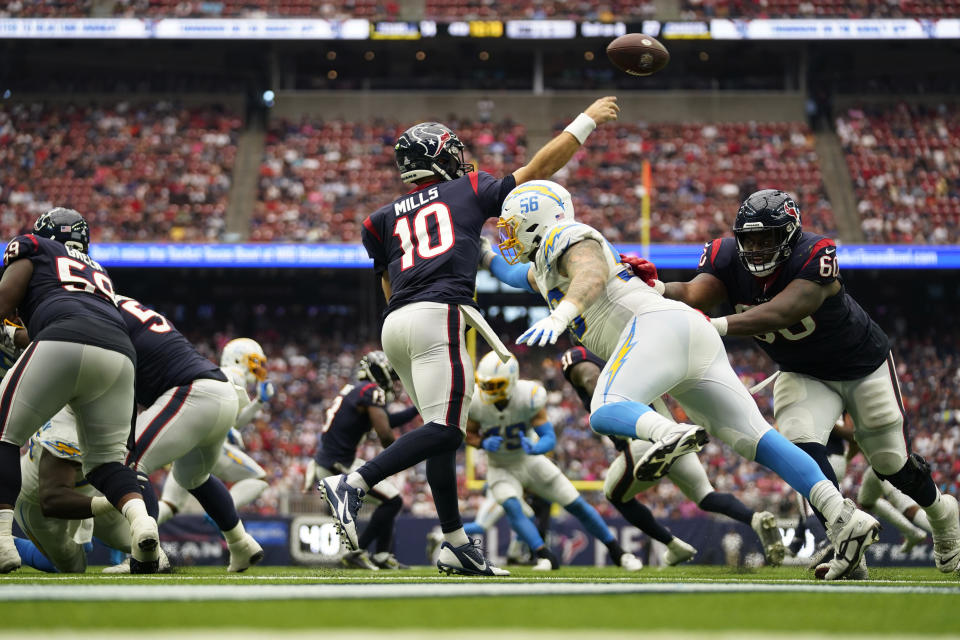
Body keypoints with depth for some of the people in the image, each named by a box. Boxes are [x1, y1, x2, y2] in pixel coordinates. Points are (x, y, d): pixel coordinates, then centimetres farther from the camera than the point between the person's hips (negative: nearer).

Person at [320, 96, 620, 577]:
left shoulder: (386, 218, 24)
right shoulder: (469, 191, 16)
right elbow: (540, 168, 21)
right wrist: (586, 122, 30)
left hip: (395, 323, 7)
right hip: (438, 316, -6)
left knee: (443, 433, 11)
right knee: (444, 430, -14)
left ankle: (456, 544, 9)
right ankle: (353, 484, -29)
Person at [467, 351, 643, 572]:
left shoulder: (529, 397, -27)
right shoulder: (476, 403, -23)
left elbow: (549, 438, -26)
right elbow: (469, 434, -4)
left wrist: (534, 448, -48)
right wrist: (484, 443, -27)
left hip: (530, 461, 0)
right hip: (502, 469, 0)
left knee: (577, 505, 0)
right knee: (511, 507, -31)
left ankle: (617, 552, 15)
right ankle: (545, 557, -30)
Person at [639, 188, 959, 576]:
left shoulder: (815, 257, -36)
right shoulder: (727, 257, -20)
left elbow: (779, 314, -50)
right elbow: (694, 296, -37)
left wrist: (720, 325, -64)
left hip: (864, 365, -4)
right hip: (803, 375, 4)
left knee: (893, 463, 9)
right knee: (800, 445, -24)